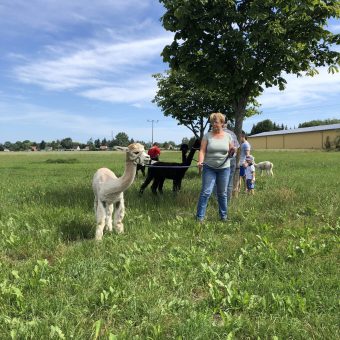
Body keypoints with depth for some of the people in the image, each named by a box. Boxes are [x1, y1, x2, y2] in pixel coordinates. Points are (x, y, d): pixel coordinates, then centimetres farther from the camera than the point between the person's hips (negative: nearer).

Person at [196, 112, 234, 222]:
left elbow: (231, 152, 13)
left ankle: (223, 216, 24)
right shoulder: (207, 135, -1)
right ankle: (199, 217, -2)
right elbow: (202, 150, -9)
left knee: (222, 193, 11)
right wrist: (200, 162, -25)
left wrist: (232, 151, -10)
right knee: (206, 192, -8)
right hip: (209, 168, -2)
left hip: (224, 168, 2)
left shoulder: (228, 136, 5)